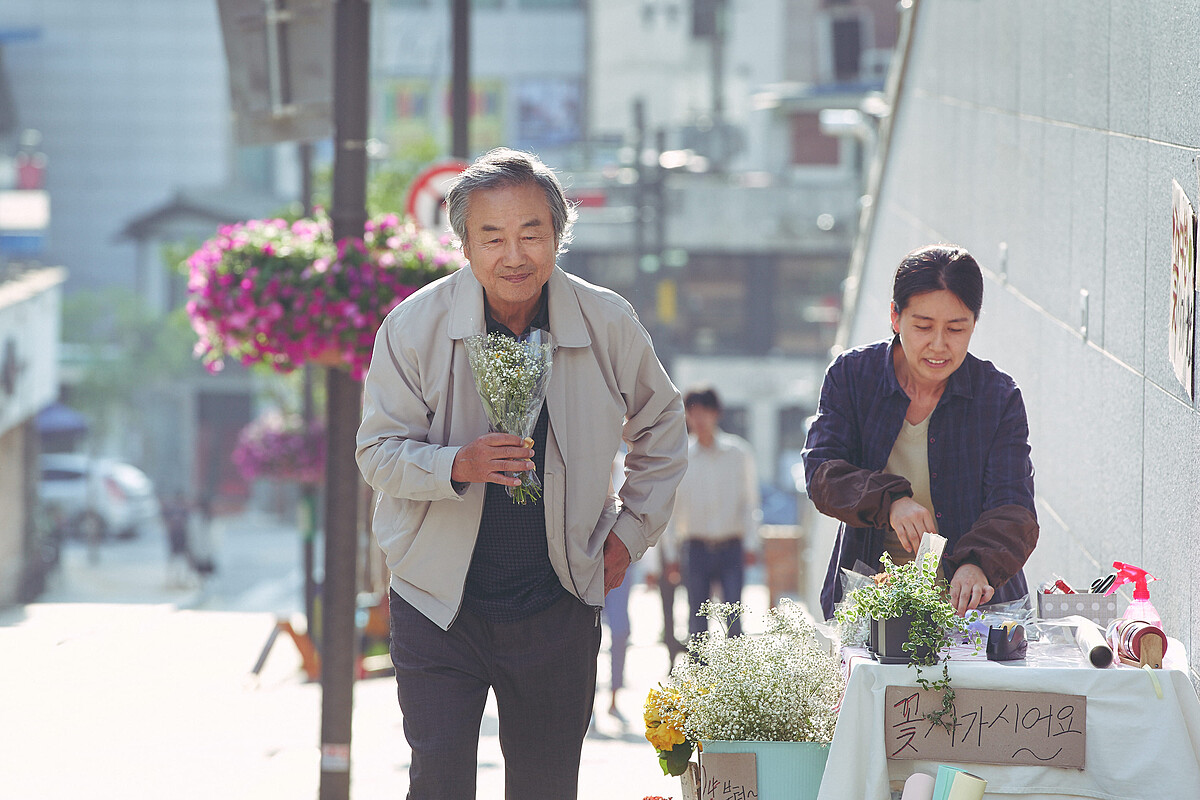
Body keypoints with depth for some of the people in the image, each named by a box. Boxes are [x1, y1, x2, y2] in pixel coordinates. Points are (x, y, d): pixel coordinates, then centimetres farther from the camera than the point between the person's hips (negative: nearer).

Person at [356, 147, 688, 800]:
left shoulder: (609, 324, -5)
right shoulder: (415, 326, -10)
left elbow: (661, 426, 14)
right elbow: (378, 452, -6)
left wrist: (631, 533, 7)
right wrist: (459, 465, -24)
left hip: (559, 604, 2)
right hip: (439, 600, -2)